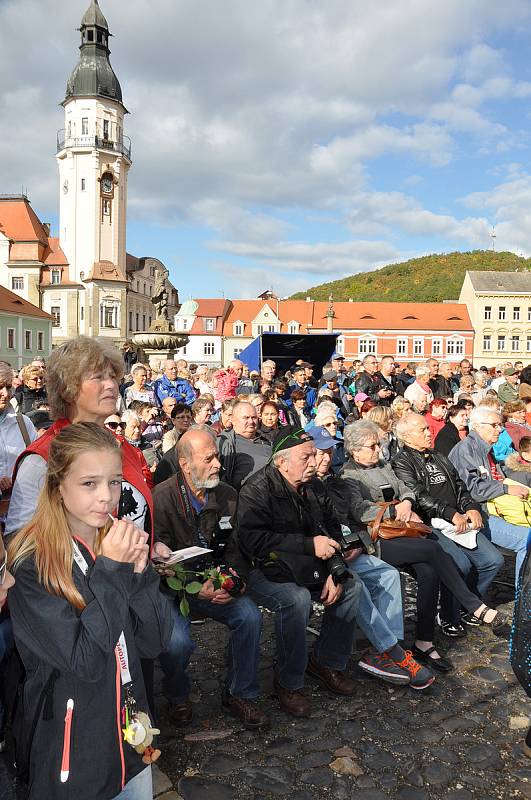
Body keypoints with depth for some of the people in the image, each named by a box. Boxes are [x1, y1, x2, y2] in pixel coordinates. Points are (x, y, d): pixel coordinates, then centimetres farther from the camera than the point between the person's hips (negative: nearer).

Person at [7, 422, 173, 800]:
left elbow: (155, 643, -6)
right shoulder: (31, 565, -21)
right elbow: (85, 662, -23)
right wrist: (110, 571, -26)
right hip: (74, 750, -5)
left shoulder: (119, 544, -4)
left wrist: (139, 571, -19)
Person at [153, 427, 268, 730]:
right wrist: (195, 588, -25)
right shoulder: (162, 497, -12)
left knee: (251, 616, -22)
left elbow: (238, 548, 7)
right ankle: (178, 697, 9)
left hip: (218, 585, 4)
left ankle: (241, 694, 3)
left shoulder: (228, 496, 3)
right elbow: (159, 556, -14)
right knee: (177, 641, -28)